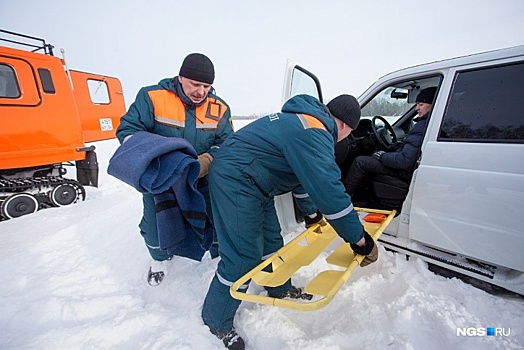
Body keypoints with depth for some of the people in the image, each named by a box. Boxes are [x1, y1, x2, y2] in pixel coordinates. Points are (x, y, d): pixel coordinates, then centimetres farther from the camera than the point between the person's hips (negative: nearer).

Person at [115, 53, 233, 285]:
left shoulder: (219, 108, -6)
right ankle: (158, 259, 41)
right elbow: (127, 129, -10)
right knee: (155, 222, 7)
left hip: (203, 181, 2)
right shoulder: (152, 97, -13)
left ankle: (220, 255, 34)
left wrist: (205, 162, -28)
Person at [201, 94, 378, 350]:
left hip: (250, 182, 11)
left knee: (270, 240, 19)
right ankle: (216, 321, 21)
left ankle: (280, 289, 42)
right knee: (243, 256, -3)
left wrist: (311, 212, 30)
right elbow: (329, 190, -26)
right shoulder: (314, 135, -20)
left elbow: (305, 174, 22)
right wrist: (360, 239, -14)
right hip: (235, 182, -11)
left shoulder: (305, 121, 14)